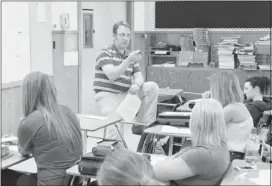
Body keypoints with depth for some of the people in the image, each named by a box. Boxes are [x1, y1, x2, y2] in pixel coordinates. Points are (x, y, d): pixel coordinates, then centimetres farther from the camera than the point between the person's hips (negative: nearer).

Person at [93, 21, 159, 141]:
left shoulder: (130, 55, 13)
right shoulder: (105, 53, -6)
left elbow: (139, 78, 6)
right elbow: (112, 75, -21)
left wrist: (137, 85, -18)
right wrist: (128, 60, -28)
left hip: (125, 94, 6)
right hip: (107, 95, -6)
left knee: (152, 87, -7)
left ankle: (141, 125, -6)